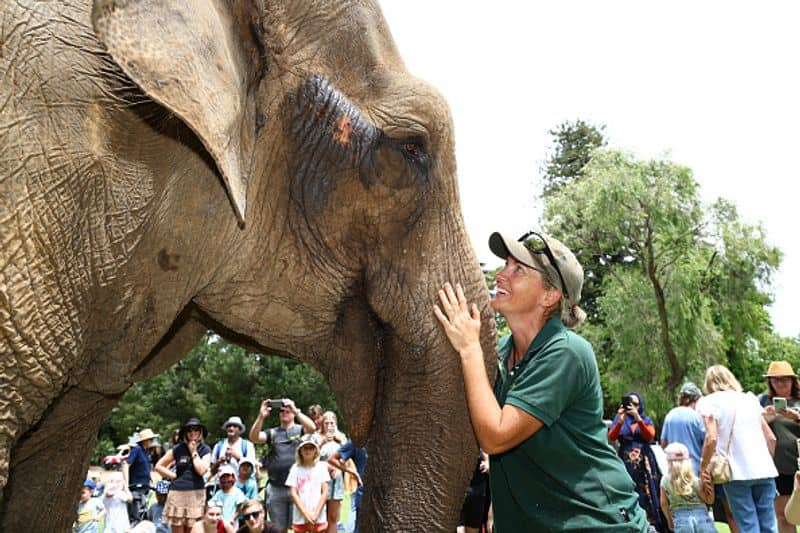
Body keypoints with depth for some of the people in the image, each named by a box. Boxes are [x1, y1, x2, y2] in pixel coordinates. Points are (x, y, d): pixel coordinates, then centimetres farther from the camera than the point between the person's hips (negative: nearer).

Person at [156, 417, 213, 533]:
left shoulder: (205, 450, 4)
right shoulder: (178, 449, 4)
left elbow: (201, 470, -11)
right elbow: (158, 466, 8)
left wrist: (194, 452, -5)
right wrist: (174, 476, 1)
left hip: (196, 494, 0)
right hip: (177, 493, 0)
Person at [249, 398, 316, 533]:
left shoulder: (300, 430, 5)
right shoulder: (272, 432, 10)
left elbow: (312, 427, -17)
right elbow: (254, 437, -6)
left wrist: (296, 410, -21)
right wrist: (261, 416, -19)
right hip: (275, 489, 2)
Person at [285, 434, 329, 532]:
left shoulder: (321, 467, 1)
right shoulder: (295, 468, 1)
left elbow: (325, 492, -1)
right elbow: (293, 493, -2)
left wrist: (315, 514, -8)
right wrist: (306, 514, -10)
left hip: (318, 517, 0)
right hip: (300, 516, 1)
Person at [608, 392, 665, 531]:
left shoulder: (646, 420, 10)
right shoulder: (619, 419, 9)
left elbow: (650, 437, -9)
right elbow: (611, 438, -6)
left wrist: (638, 418, -20)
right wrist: (620, 421, -20)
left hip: (644, 464, 0)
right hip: (625, 463, 0)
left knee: (646, 495, -5)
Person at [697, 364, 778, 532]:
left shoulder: (708, 402, 2)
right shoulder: (750, 399, 18)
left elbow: (711, 438, -10)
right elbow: (771, 438, 16)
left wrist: (703, 469, -1)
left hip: (737, 473, -4)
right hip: (764, 471, 5)